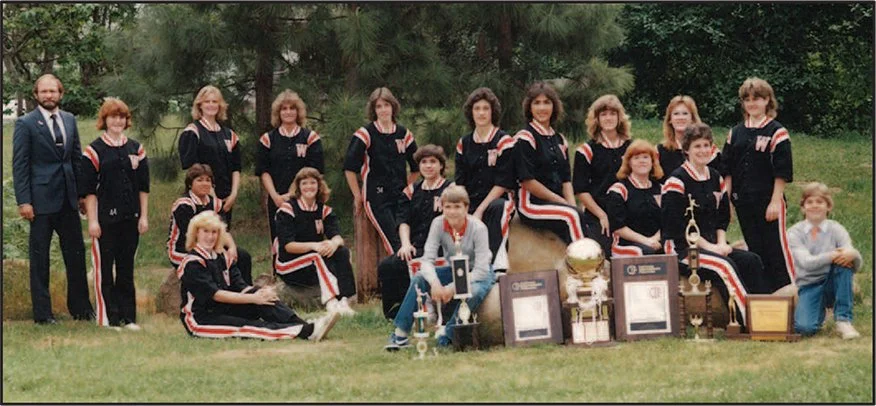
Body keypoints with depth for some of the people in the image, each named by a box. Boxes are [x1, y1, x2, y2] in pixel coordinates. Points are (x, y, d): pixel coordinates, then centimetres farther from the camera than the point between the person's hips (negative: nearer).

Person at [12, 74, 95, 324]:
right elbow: (19, 165, -7)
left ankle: (80, 307, 19)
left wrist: (82, 192, 9)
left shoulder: (69, 120, 11)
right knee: (39, 257, 2)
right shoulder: (25, 124, -5)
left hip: (68, 199, 5)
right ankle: (42, 313, 8)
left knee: (76, 254, 9)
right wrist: (23, 201, -13)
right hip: (41, 198, -5)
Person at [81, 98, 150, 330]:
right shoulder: (95, 150, -2)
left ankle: (127, 317, 15)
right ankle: (107, 317, 5)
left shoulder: (136, 149, 10)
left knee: (126, 268, 9)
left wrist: (144, 216, 5)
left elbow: (144, 186, 11)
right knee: (104, 268, -1)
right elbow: (88, 189, -5)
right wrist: (92, 220, -10)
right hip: (105, 219, -4)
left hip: (130, 219, 4)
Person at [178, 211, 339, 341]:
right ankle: (307, 332, -48)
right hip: (201, 320, -7)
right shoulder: (192, 263, -10)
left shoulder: (222, 258, 14)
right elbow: (215, 294, -19)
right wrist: (252, 298, -24)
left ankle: (306, 327, -33)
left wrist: (258, 293, -19)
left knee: (259, 293, -17)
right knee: (250, 326, -29)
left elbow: (240, 287, 4)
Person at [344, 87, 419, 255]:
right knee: (393, 244, -16)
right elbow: (349, 168, -2)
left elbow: (416, 169, 22)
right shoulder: (366, 134, -2)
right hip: (376, 198, -4)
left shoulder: (404, 135, 11)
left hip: (400, 198, 4)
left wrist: (405, 188, 14)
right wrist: (358, 197, -1)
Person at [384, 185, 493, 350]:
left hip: (478, 274, -3)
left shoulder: (478, 228, -25)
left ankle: (447, 335, -20)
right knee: (419, 278, -23)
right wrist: (434, 282, -42)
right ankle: (400, 335, -22)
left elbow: (481, 270, -27)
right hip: (453, 271, 4)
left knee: (474, 292, -38)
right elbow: (427, 260, -21)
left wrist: (453, 287, -36)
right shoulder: (438, 224, -15)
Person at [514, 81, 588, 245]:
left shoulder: (560, 140, 20)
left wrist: (572, 205, -3)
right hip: (531, 204, -6)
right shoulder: (525, 138, -2)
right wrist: (562, 202, -9)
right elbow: (527, 181, -9)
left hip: (557, 203, 6)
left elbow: (566, 179, 17)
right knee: (573, 215, -31)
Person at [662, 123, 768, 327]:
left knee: (752, 261, -15)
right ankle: (748, 322, -32)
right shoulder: (676, 181, -9)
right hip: (681, 248, -7)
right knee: (724, 265, -30)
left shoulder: (716, 178, 14)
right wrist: (708, 247, -15)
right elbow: (678, 226, -13)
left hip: (711, 245, 7)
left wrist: (721, 243, -2)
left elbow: (723, 217, 17)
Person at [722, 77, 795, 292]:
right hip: (743, 201, 6)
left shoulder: (777, 132, -5)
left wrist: (775, 201, -13)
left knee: (776, 248, -5)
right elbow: (727, 170, 14)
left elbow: (782, 171, -8)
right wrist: (726, 198, 8)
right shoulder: (735, 133, 12)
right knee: (755, 249, 10)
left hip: (769, 201, -6)